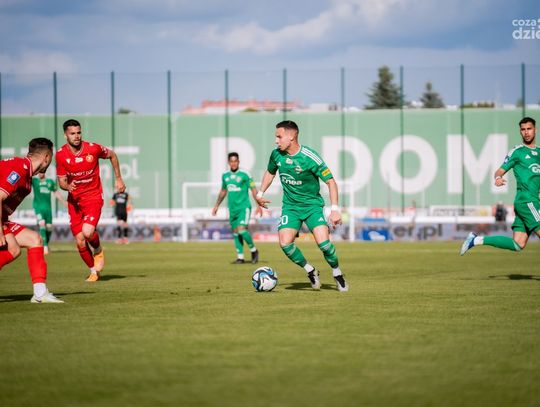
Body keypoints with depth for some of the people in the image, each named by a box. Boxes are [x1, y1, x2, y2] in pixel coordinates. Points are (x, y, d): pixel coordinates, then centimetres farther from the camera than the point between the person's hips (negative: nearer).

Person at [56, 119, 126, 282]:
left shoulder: (93, 148, -12)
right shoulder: (61, 155, -8)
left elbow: (112, 155, 9)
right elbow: (61, 181, -1)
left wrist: (118, 179, 12)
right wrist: (67, 186, -24)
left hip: (93, 196, -3)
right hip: (74, 200, 3)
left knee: (88, 232, -26)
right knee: (80, 242, -1)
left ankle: (98, 251, 9)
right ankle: (93, 271, 23)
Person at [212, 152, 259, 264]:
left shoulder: (244, 175, -7)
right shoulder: (225, 175, 9)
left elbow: (253, 190, -6)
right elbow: (223, 191, 23)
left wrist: (259, 205, -15)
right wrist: (216, 206, 24)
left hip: (244, 207, -6)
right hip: (232, 209, 6)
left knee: (241, 229, -18)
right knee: (235, 232, 5)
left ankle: (253, 250, 1)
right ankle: (240, 257, 11)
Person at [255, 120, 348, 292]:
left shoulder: (310, 158, -20)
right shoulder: (276, 154, -4)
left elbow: (330, 182, -14)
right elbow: (270, 172, 20)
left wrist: (335, 209, -21)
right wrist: (260, 193, 18)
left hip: (312, 204, -4)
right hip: (290, 206, 4)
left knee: (323, 242, -21)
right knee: (285, 243, -16)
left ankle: (337, 273, 6)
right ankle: (310, 271, 8)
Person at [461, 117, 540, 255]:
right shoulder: (517, 152, 0)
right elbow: (500, 171, -1)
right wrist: (498, 178, -23)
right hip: (526, 200, -7)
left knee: (518, 244, 1)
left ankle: (476, 240, 6)